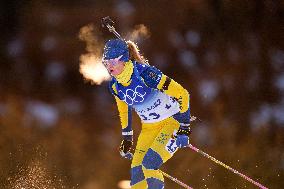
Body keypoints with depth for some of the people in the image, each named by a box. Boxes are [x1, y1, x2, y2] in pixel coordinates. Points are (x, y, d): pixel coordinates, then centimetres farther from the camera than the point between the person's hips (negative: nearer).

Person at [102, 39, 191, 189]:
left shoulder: (145, 73, -27)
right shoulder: (115, 86, -6)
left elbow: (181, 94, -22)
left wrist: (184, 128, -21)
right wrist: (127, 138, 19)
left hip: (172, 121, -7)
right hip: (149, 128, 7)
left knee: (149, 165, -23)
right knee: (137, 172, -5)